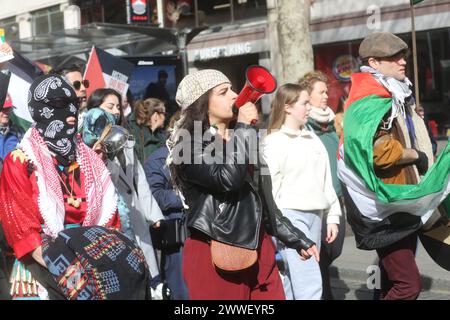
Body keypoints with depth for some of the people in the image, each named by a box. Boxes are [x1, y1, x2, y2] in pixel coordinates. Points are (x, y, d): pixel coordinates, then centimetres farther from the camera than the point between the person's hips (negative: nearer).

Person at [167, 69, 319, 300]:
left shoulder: (241, 139, 16)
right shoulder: (189, 146, -7)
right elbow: (228, 178, -25)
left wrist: (296, 239, 19)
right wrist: (242, 127, -14)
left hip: (257, 249, 7)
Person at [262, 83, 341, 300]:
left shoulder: (313, 139, 16)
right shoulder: (274, 142, -4)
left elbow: (326, 182, 18)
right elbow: (269, 186, -7)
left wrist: (332, 216, 15)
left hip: (315, 215, 6)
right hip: (290, 215, -6)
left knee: (292, 283, 8)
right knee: (310, 284, -14)